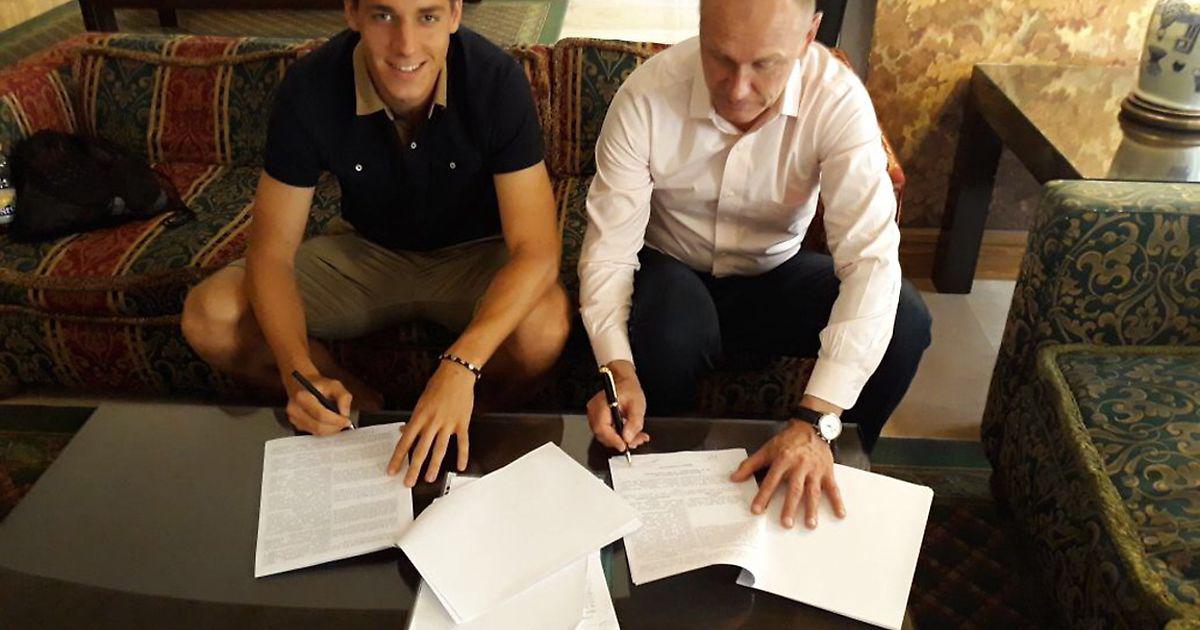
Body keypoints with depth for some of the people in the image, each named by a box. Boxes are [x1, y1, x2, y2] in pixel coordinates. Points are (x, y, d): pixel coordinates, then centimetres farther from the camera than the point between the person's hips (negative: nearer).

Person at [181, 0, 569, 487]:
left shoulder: (497, 80, -27)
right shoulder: (310, 87, -21)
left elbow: (536, 250, -31)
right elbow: (271, 251, -17)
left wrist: (461, 365, -46)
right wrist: (300, 372, -34)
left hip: (474, 253, -1)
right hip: (369, 251, 2)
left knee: (545, 324, -35)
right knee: (208, 317, -16)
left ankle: (469, 427, -3)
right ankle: (363, 409, 4)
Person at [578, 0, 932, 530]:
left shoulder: (837, 99, -24)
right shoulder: (647, 96, -24)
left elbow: (871, 255, -33)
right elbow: (609, 247, -21)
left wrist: (815, 421, -43)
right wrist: (618, 369, -40)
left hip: (774, 272, 2)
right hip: (672, 273, -1)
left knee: (906, 322, -23)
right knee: (669, 333, -36)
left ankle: (821, 476, 2)